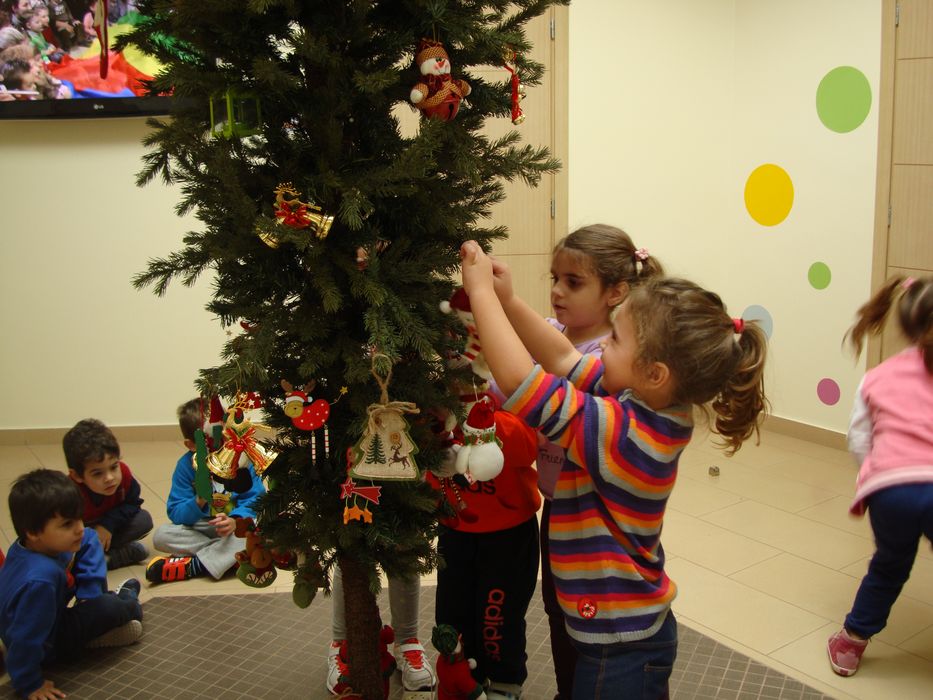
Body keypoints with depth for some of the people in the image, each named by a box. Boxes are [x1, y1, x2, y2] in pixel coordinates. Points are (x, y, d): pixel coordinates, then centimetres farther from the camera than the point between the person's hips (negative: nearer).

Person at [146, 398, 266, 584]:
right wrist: (199, 502, -33)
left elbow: (255, 500, -15)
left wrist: (235, 521, -36)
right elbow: (175, 513, -12)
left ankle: (192, 565, -28)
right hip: (201, 528, 1)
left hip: (237, 525, -1)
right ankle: (232, 556, -25)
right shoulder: (186, 465, -10)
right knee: (161, 535, -22)